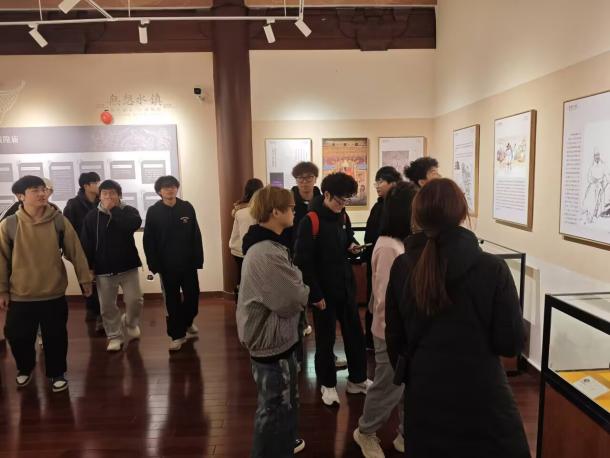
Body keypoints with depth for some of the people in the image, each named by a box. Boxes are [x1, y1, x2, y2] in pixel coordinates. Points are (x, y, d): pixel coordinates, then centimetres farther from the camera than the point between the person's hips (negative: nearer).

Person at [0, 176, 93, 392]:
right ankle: (25, 369, 42)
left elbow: (75, 251, -2)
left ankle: (57, 373, 31)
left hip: (54, 293, 0)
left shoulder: (59, 221, -7)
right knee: (17, 337, 13)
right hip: (20, 295, 1)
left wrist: (85, 278, 1)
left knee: (55, 337, 10)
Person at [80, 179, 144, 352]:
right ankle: (114, 336, 25)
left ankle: (130, 324, 28)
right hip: (103, 269, 1)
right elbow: (86, 244, 0)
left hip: (127, 266, -1)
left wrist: (113, 209, -20)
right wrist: (88, 267, -5)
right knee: (107, 306, 7)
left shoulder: (129, 211, -2)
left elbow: (135, 224, -26)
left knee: (135, 300, -2)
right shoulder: (91, 217, 0)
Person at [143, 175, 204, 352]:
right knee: (172, 301, 8)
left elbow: (196, 236, -3)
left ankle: (187, 322, 38)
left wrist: (198, 259, -7)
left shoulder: (187, 208, -3)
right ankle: (177, 335, 21)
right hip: (167, 265, -1)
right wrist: (154, 264, -8)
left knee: (192, 296, 9)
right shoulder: (153, 212, -5)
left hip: (188, 263, 1)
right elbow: (148, 241, -4)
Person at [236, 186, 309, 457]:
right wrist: (311, 293, -7)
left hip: (273, 335, 11)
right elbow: (293, 299, -26)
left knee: (285, 399, 28)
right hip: (271, 340, -11)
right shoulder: (266, 254, -29)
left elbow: (287, 285, 11)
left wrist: (304, 290, -7)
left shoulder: (265, 244, 6)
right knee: (275, 406, 8)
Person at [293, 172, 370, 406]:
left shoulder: (343, 216, 5)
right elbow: (303, 261, -19)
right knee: (325, 338, 8)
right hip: (324, 289, -6)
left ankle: (358, 379, 31)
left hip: (346, 285, 7)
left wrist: (352, 247, -3)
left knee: (355, 333, 14)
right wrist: (315, 294, -19)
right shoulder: (310, 221, -17)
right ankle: (328, 384, 26)